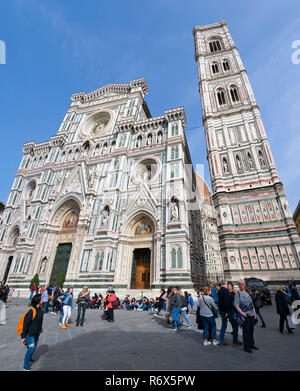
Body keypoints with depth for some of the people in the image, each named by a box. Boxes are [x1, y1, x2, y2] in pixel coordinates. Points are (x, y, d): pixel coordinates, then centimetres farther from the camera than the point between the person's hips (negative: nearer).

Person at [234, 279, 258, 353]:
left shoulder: (247, 293, 12)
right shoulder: (237, 294, -7)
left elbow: (252, 303, 18)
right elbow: (236, 305, -12)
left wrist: (254, 312, 10)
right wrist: (242, 313, -19)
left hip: (251, 314, 6)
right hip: (245, 315, -6)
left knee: (251, 330, 14)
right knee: (246, 330, -2)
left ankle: (251, 344, 29)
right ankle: (246, 347, 9)